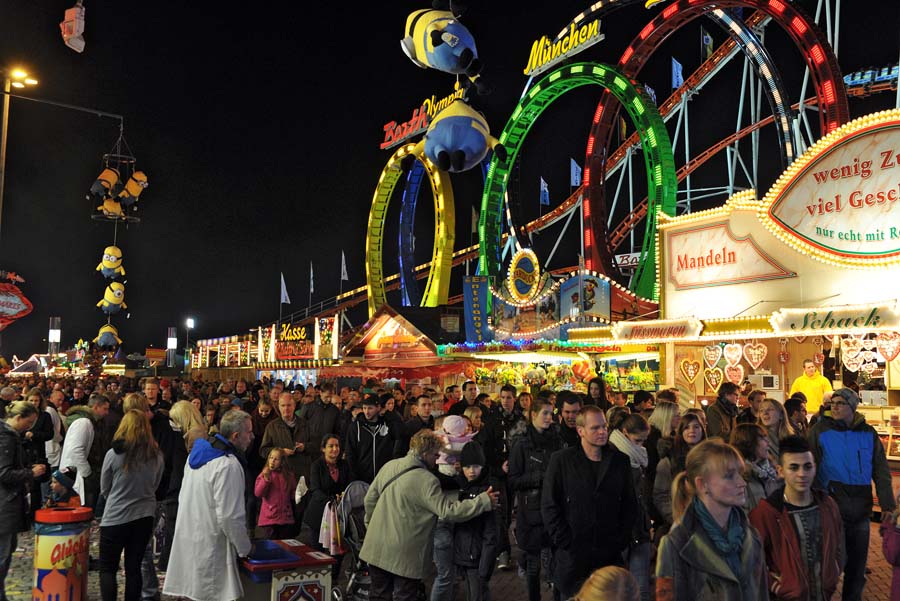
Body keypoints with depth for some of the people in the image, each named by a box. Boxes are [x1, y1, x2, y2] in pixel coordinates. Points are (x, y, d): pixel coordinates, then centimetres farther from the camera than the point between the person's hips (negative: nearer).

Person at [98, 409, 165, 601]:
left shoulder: (113, 454, -12)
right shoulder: (157, 456, -5)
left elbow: (104, 489, 1)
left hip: (116, 517, -3)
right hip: (144, 516, 3)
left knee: (107, 569, 9)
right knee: (134, 568, 13)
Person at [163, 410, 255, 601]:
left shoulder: (197, 453, 6)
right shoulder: (229, 466, -21)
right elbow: (230, 517, -22)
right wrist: (245, 549, -7)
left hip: (185, 542, 9)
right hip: (209, 550, -9)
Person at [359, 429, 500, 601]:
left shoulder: (389, 466, 0)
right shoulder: (426, 480, -20)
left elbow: (370, 498, 8)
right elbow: (449, 511, -21)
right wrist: (484, 501, -16)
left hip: (376, 548, 7)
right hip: (403, 555, -6)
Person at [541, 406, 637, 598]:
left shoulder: (620, 461, 5)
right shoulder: (561, 460, -3)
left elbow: (630, 504, 9)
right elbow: (549, 506, -4)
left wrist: (621, 541, 1)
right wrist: (565, 543, -8)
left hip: (610, 553, 2)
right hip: (573, 554, -2)